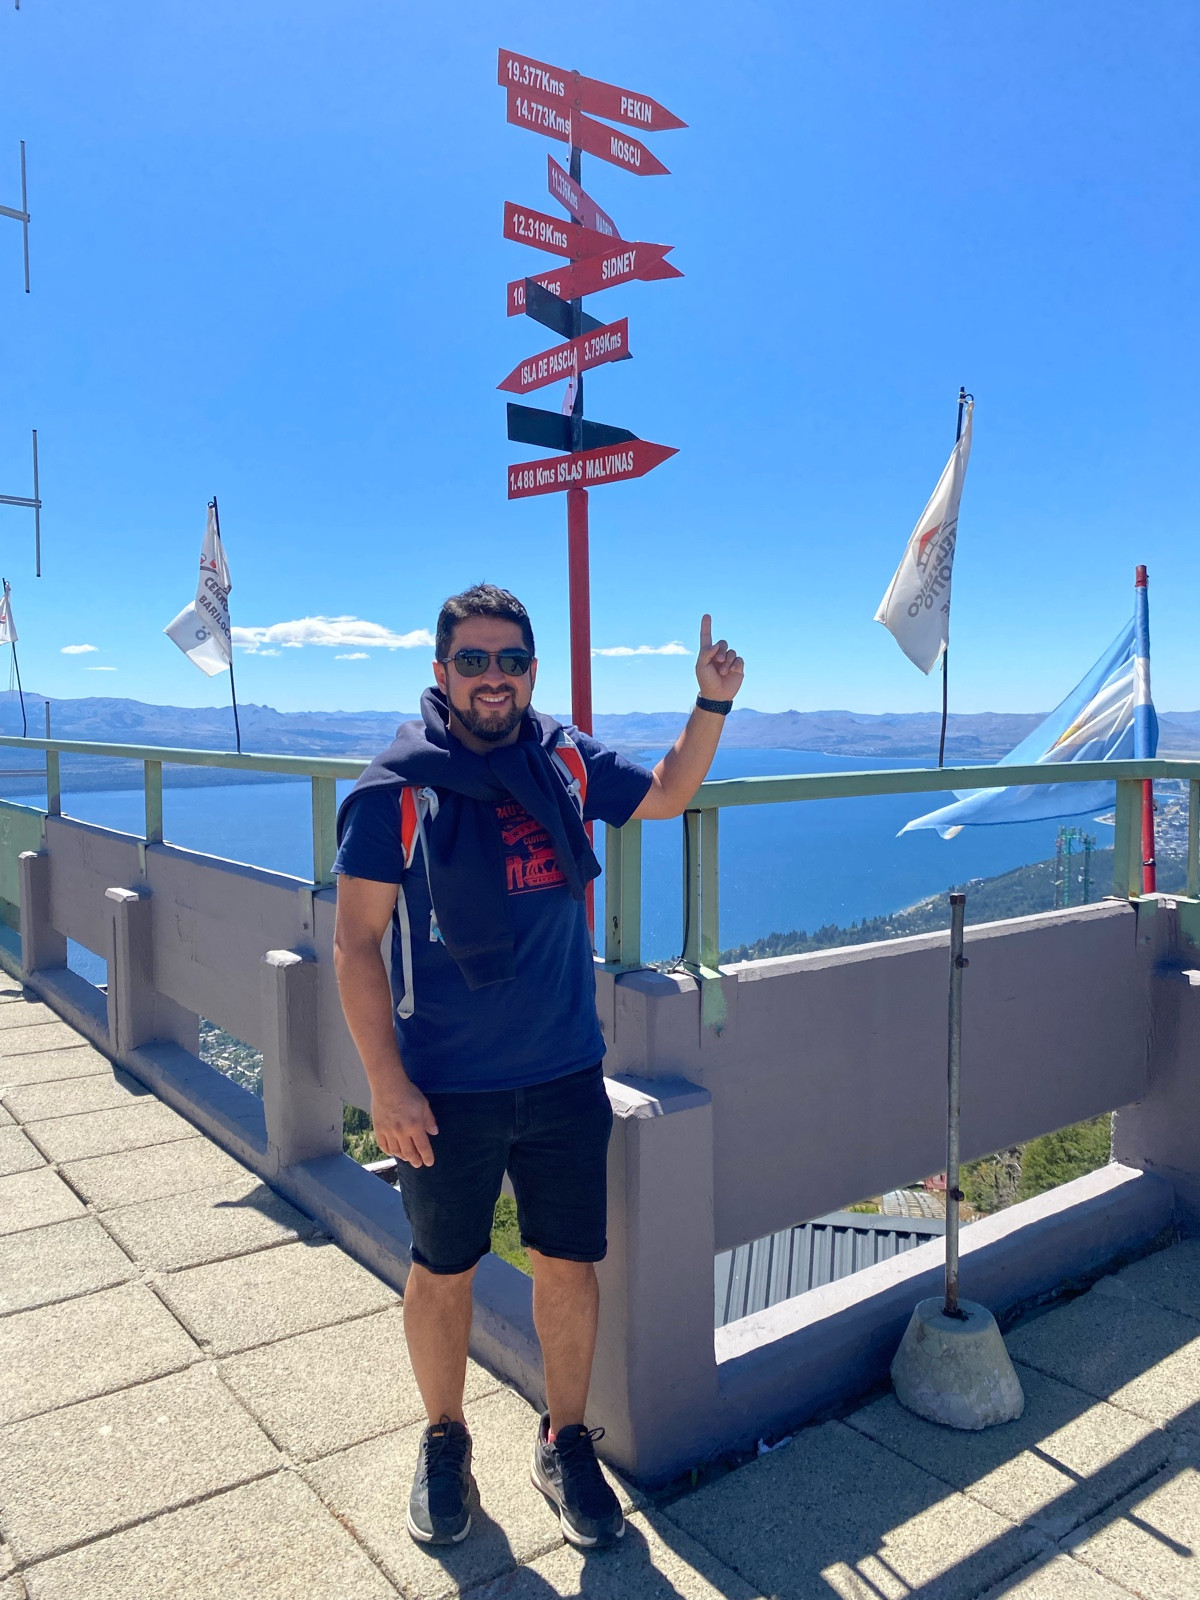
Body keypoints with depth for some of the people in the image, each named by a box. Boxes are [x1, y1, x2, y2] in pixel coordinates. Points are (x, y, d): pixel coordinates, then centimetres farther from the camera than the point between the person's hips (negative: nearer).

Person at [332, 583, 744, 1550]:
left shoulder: (566, 762, -1)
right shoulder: (397, 789, -12)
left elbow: (668, 793, 15)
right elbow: (356, 942, -10)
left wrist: (712, 704, 0)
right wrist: (386, 1084, -14)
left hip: (564, 1078, 3)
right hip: (445, 1090, -3)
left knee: (569, 1264, 14)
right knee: (443, 1272, 15)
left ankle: (567, 1445, 38)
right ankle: (445, 1442, 41)